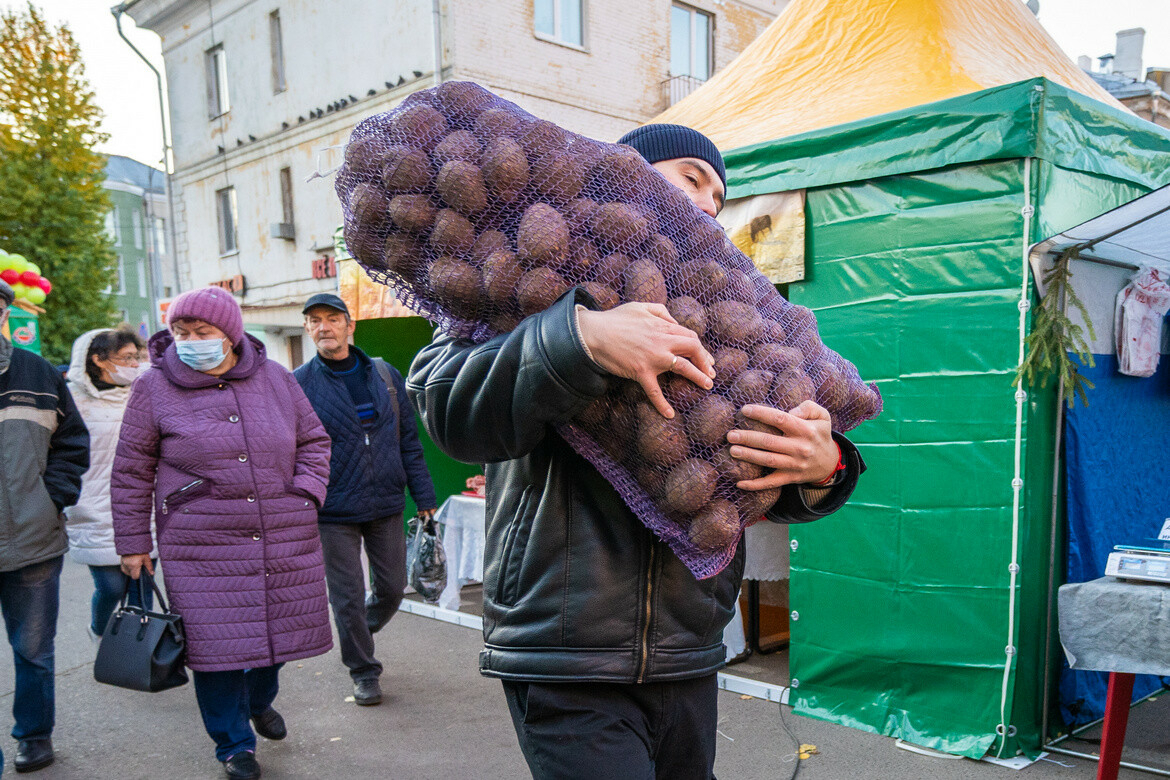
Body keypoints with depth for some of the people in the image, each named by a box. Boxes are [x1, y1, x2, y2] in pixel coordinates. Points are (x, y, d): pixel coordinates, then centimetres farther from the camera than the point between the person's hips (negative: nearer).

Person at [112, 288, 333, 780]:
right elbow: (131, 472, 3)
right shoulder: (154, 388, -2)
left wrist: (305, 494, -1)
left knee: (278, 628, 15)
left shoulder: (276, 380, 4)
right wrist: (133, 542, 4)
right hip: (202, 546, -2)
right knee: (217, 644, 0)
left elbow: (313, 440, 14)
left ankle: (260, 701, 46)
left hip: (284, 541, 3)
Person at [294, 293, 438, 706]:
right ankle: (363, 671, 25)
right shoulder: (299, 385, -4)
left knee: (392, 587, 12)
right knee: (348, 596, 5)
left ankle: (360, 632, 42)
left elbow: (409, 440, 8)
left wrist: (423, 495, 5)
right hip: (333, 512, -3)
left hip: (386, 506, 3)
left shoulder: (385, 375, 5)